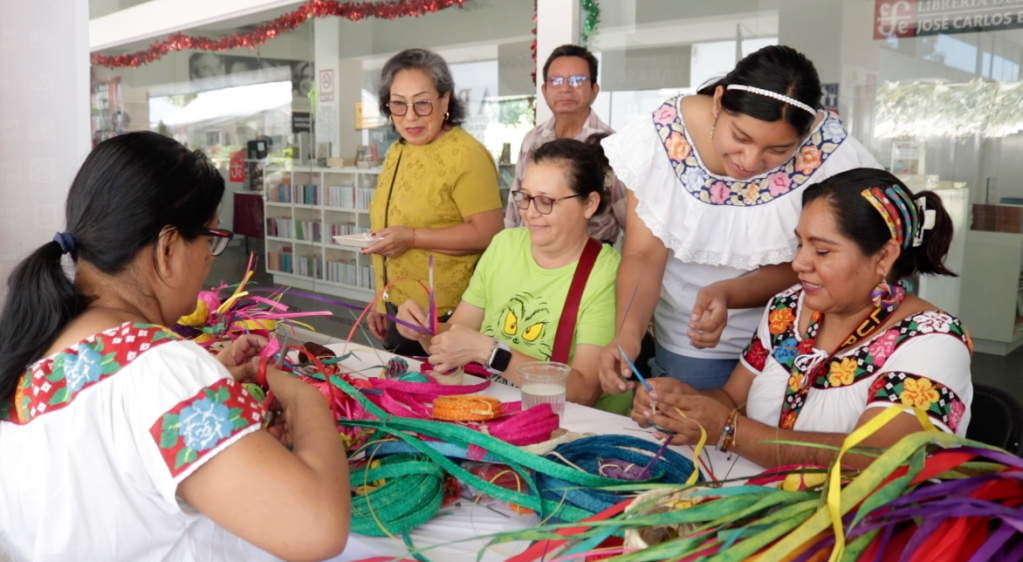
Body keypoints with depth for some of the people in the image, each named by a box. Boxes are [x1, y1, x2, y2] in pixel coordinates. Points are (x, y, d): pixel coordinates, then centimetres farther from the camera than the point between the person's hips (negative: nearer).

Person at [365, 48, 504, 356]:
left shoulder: (466, 155, -15)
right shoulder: (396, 152, 11)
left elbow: (487, 233, -21)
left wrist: (413, 237, -23)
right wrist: (381, 301, 18)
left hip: (448, 319, -8)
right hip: (399, 313, 8)